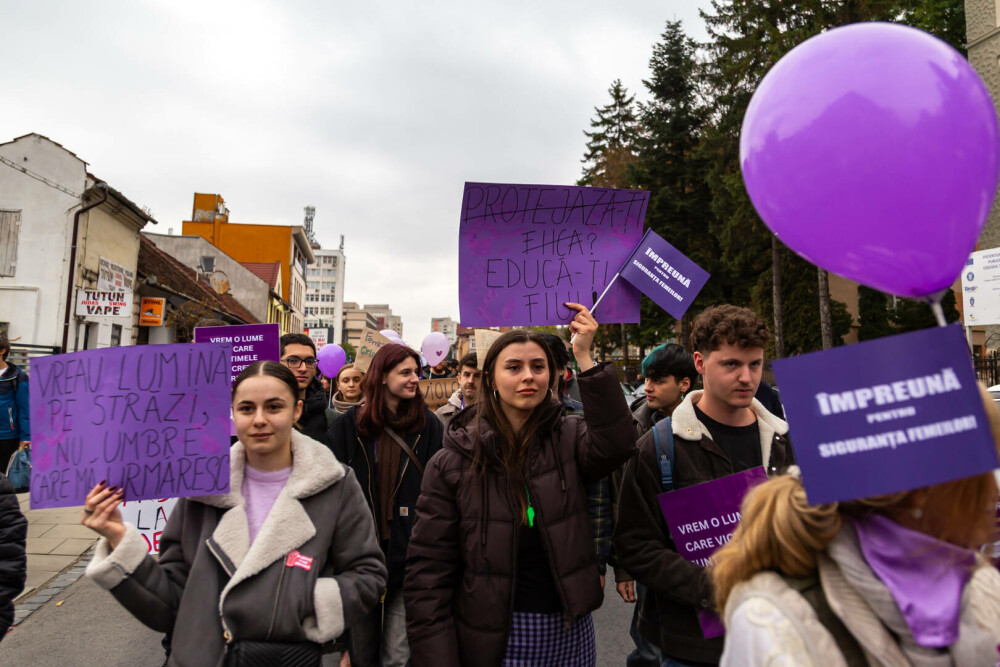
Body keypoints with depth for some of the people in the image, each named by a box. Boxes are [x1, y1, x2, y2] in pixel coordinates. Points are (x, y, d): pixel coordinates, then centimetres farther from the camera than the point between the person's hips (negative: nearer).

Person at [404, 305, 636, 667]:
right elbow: (428, 570, -7)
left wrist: (585, 358, -27)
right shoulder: (452, 463, -8)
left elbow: (613, 445, -27)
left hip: (571, 633, 2)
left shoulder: (570, 438, -4)